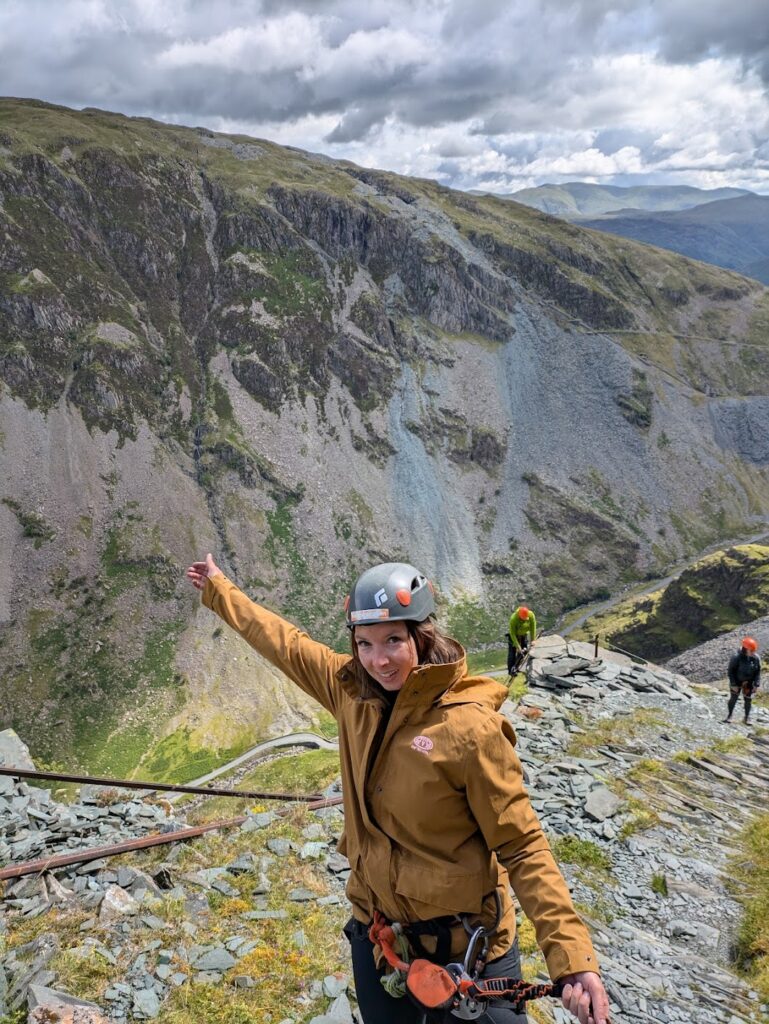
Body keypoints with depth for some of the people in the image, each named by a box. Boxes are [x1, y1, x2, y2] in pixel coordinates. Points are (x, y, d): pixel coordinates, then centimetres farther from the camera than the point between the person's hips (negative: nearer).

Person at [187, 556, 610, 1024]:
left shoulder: (470, 727, -24)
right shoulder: (352, 692, -8)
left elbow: (522, 848, -19)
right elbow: (286, 643, 7)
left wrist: (572, 957, -26)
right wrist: (220, 589, 17)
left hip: (466, 949, -5)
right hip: (375, 934, 6)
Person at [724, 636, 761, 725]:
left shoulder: (756, 658, -14)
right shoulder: (736, 657, -26)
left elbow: (758, 672, -3)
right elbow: (731, 671, -17)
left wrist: (756, 684, -7)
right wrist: (733, 684, -17)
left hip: (749, 683, 3)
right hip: (737, 682, -3)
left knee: (748, 700, 11)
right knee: (733, 698, 7)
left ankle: (747, 717, 29)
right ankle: (729, 715, 26)